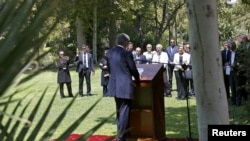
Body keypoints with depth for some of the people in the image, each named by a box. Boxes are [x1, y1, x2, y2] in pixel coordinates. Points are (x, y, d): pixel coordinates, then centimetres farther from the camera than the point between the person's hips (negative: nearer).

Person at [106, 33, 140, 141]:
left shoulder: (110, 52, 5)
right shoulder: (127, 53, -13)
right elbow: (133, 69, -7)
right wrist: (138, 81, 11)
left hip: (115, 85, 7)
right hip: (125, 86, -7)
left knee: (119, 111, 19)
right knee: (124, 112, 0)